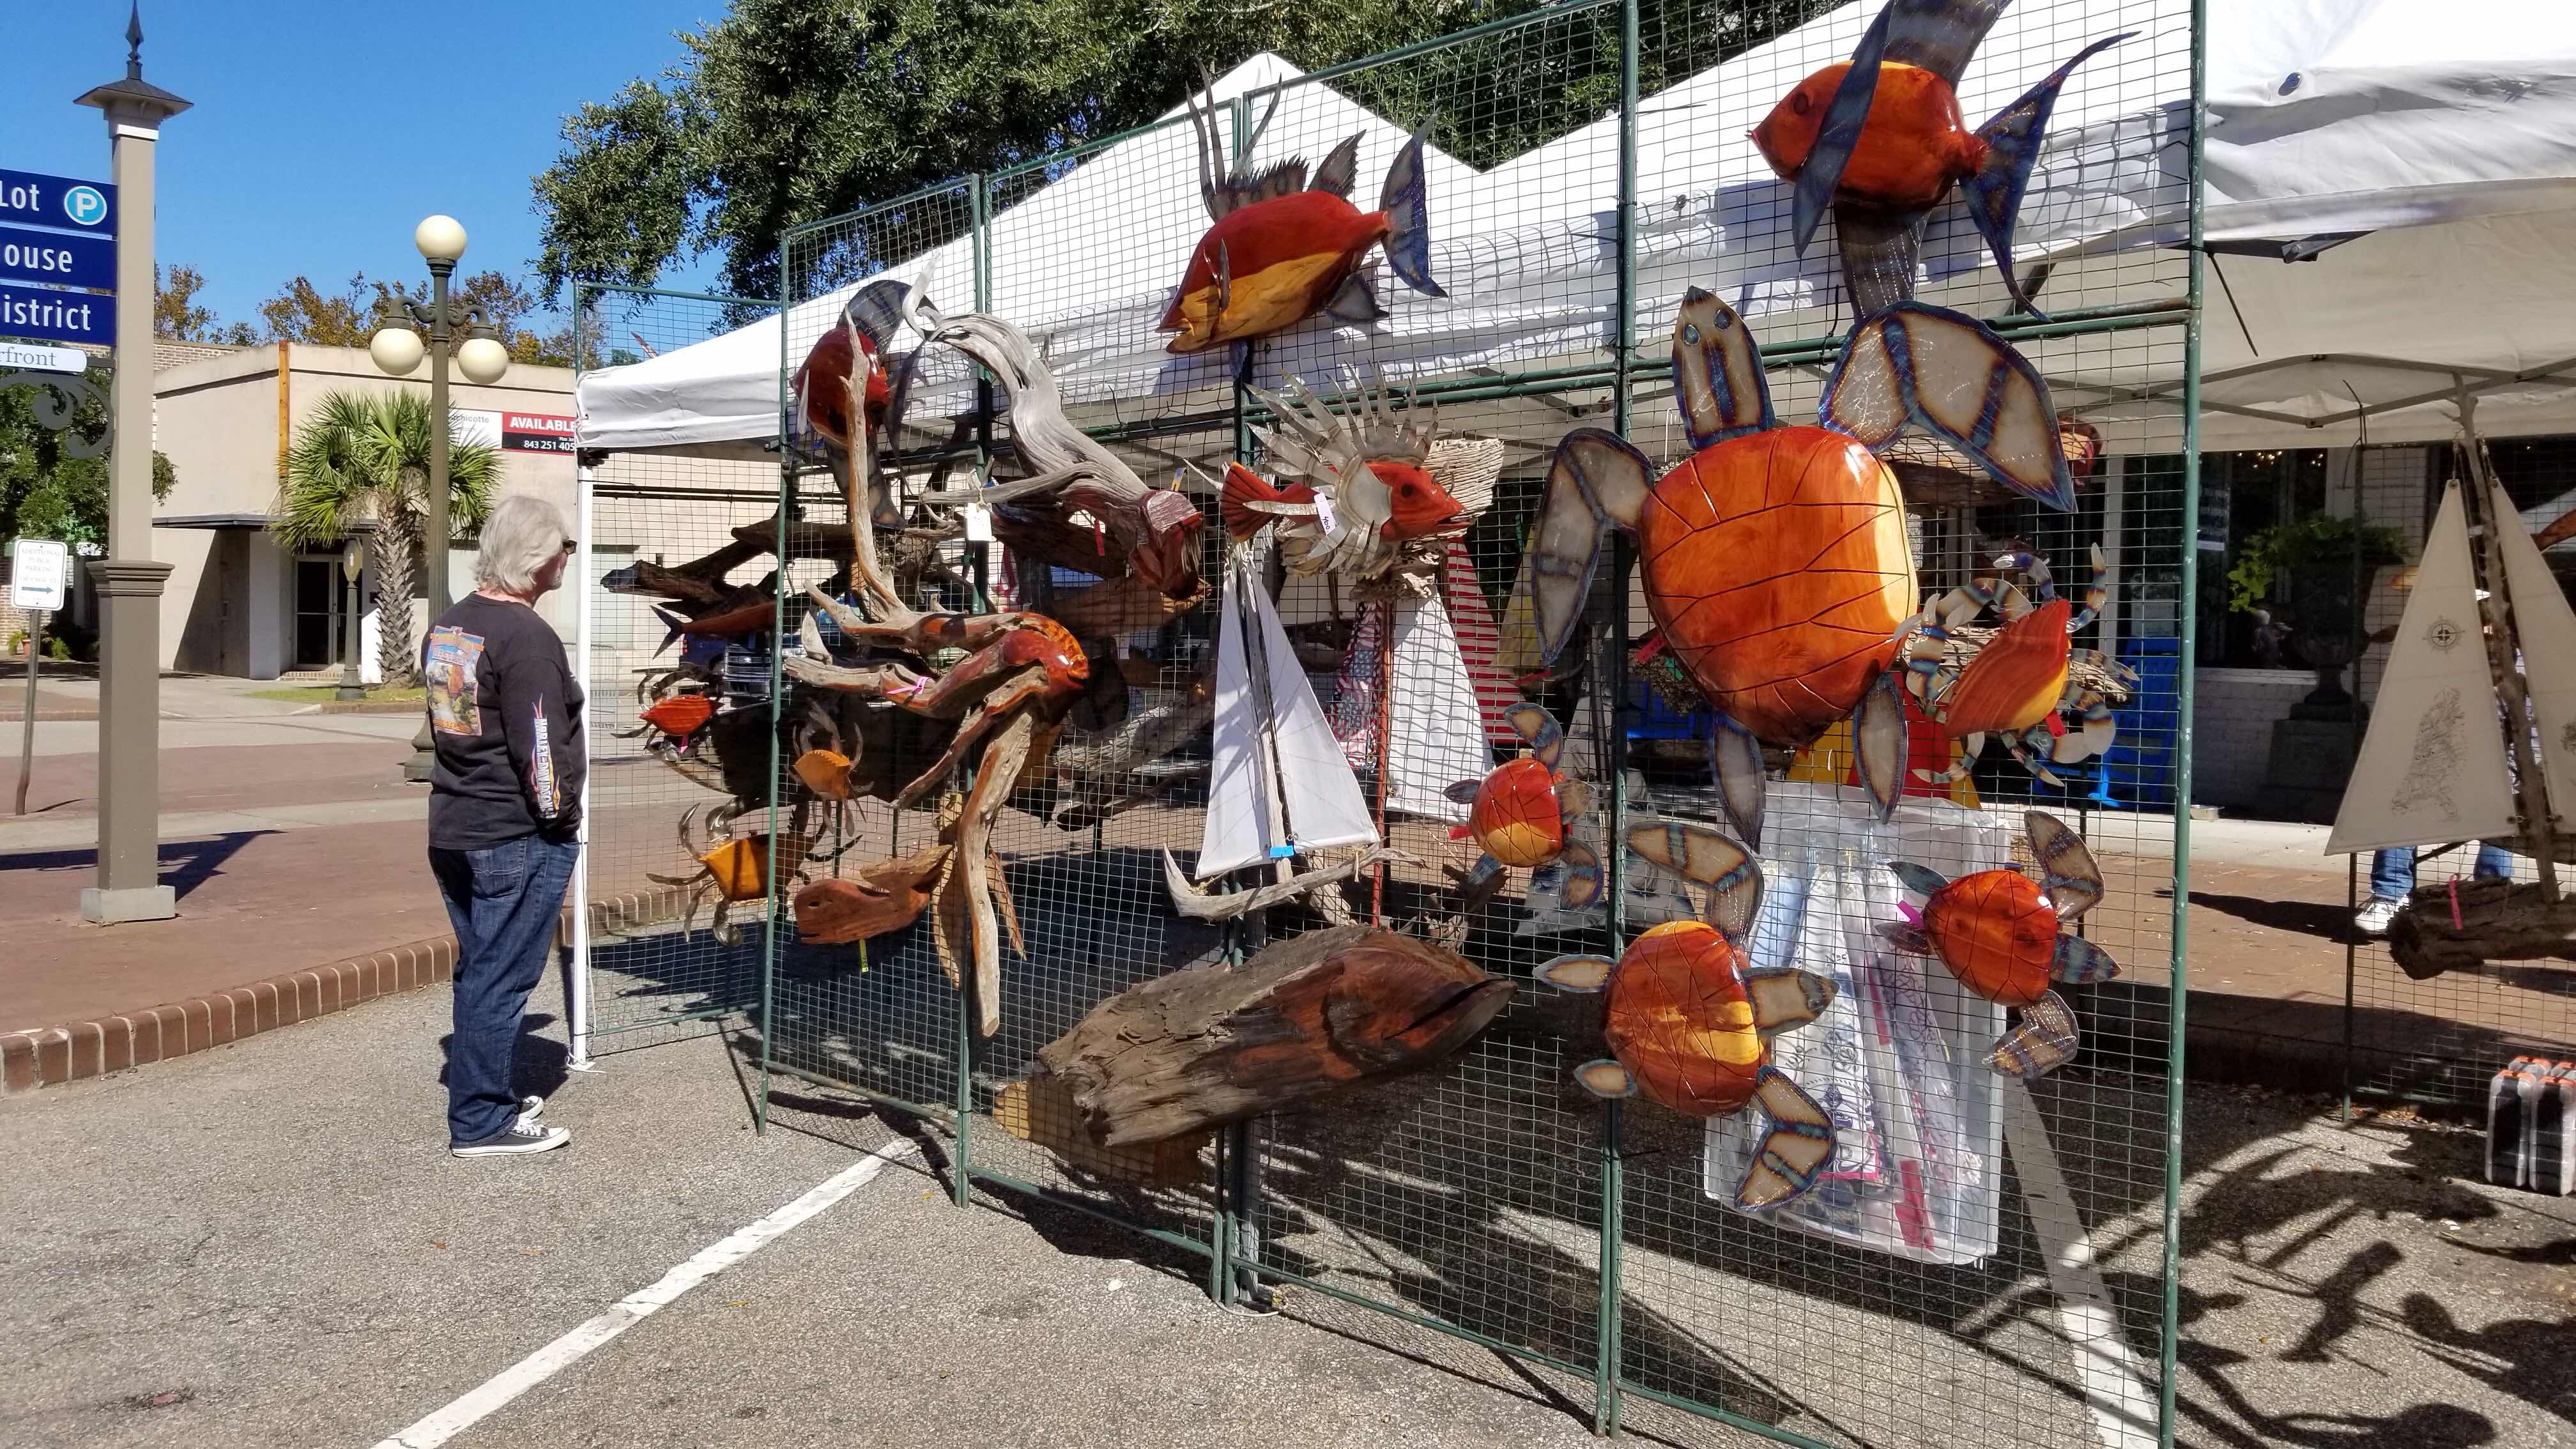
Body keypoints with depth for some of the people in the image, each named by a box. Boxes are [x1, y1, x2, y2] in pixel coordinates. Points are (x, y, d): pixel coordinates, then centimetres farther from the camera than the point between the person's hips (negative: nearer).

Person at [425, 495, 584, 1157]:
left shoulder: (449, 626, 11)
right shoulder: (526, 636, -18)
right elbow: (539, 744, -20)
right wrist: (558, 812, -9)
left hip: (453, 829, 9)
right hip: (519, 837, -9)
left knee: (479, 970, 18)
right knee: (502, 978, -2)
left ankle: (485, 1095, 30)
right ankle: (481, 1122, 5)